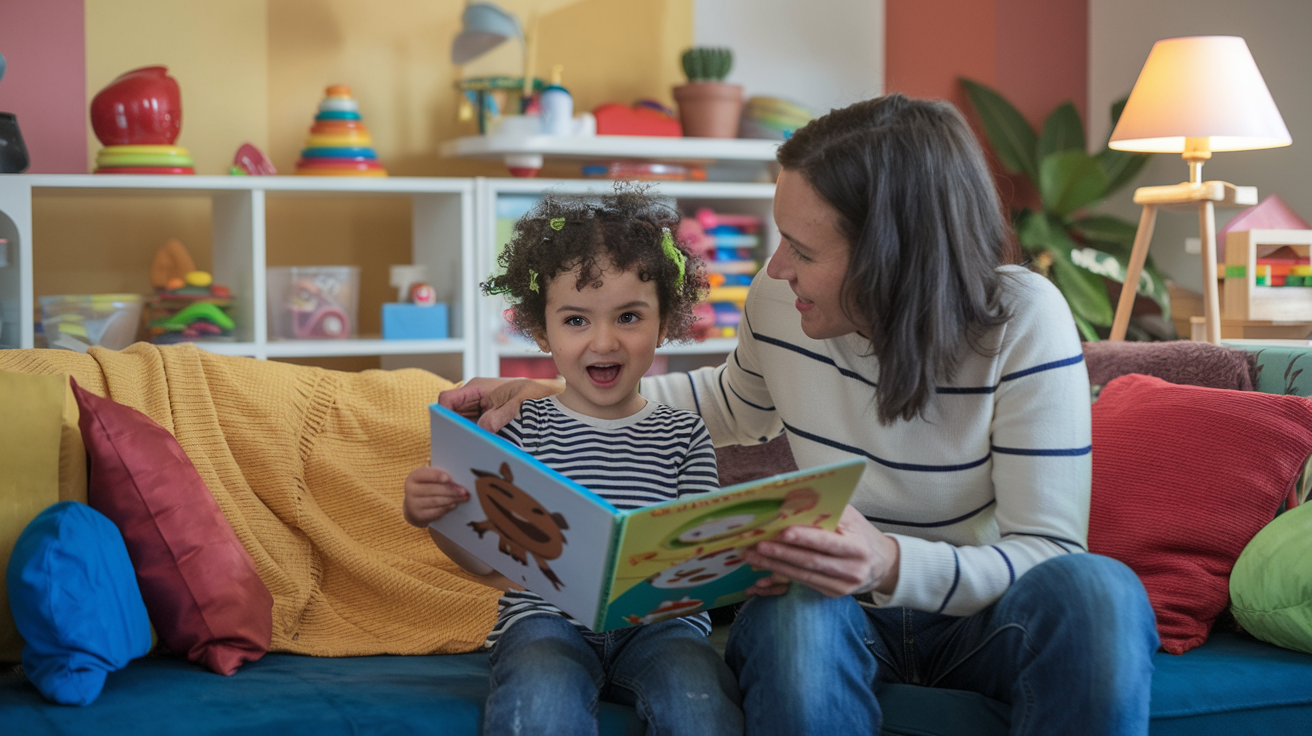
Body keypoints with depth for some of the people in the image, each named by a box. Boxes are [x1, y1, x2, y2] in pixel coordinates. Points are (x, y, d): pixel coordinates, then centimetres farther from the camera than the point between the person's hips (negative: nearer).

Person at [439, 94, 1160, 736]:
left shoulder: (1024, 321, -20)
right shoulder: (778, 303, -7)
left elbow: (1050, 550, -22)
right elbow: (736, 402, 19)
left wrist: (892, 566, -42)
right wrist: (551, 395, 9)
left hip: (977, 610, -1)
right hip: (839, 607, 2)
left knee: (1097, 591, -37)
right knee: (796, 613, -37)